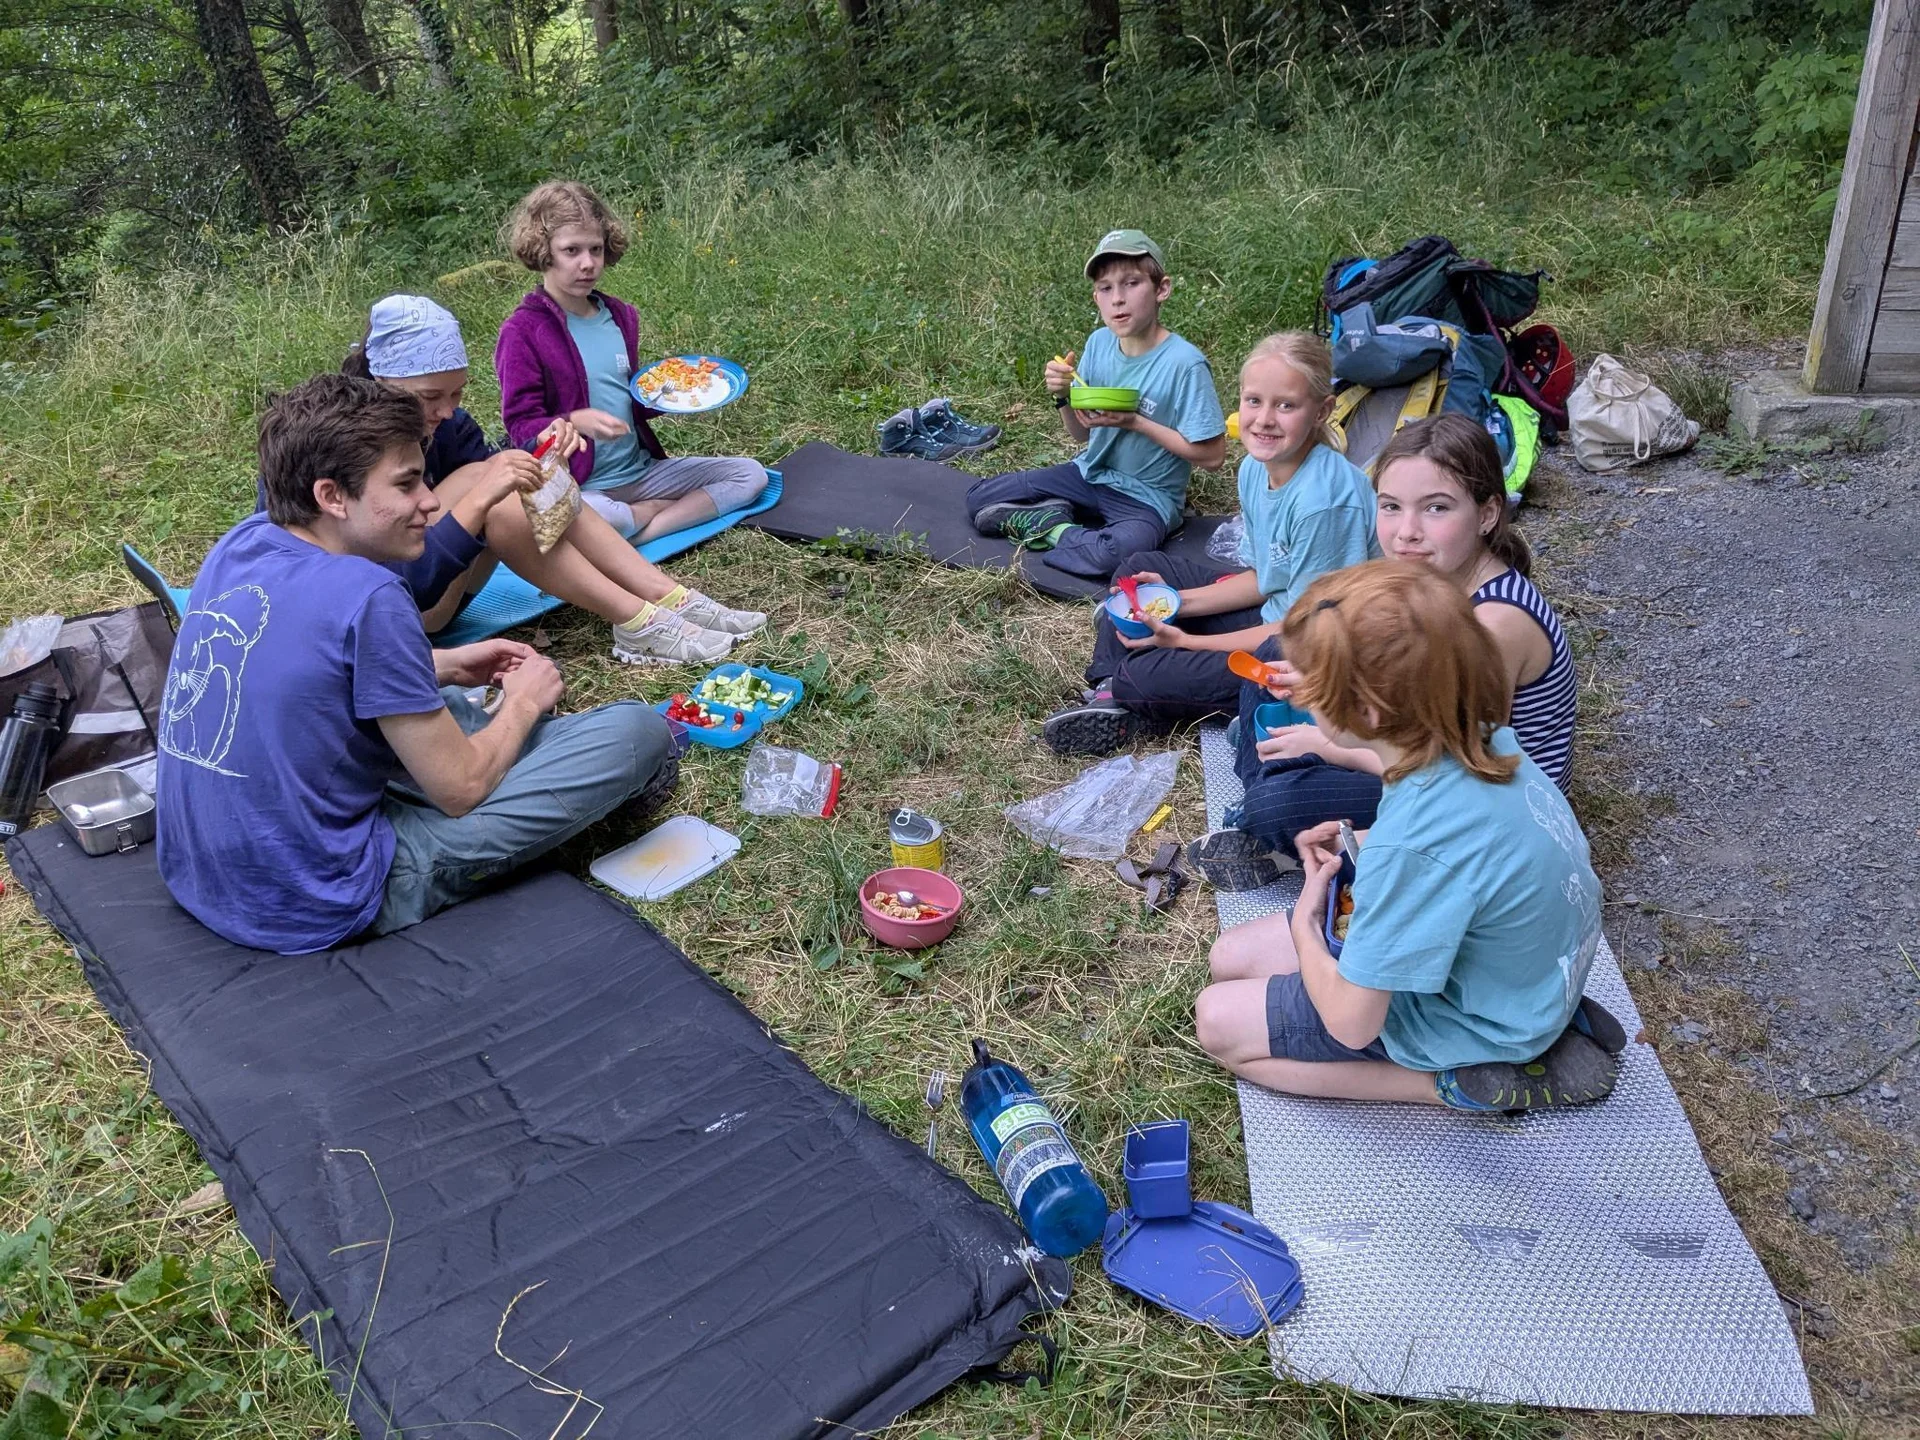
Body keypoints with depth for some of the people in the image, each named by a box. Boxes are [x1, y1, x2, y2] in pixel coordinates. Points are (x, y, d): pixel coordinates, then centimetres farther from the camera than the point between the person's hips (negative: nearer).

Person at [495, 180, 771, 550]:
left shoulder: (620, 316, 11)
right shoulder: (523, 332, -9)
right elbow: (521, 426, -11)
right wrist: (575, 421, -30)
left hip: (642, 470, 8)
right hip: (579, 487, -7)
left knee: (750, 474, -2)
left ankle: (641, 532, -16)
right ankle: (660, 509, -11)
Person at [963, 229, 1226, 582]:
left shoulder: (1185, 363, -19)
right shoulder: (1099, 343, -1)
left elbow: (1212, 456, -17)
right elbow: (1082, 434, 10)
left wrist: (1135, 422, -22)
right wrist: (1063, 395, -12)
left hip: (1146, 496, -5)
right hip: (1090, 474, 6)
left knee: (1119, 552, -39)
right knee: (979, 498, 0)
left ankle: (1052, 529, -12)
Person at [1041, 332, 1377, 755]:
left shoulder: (1323, 499, -29)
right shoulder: (1255, 469, -3)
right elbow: (1262, 577, 8)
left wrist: (1185, 640, -21)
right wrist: (1179, 602, -5)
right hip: (1271, 614, 9)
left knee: (1148, 677, -24)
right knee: (1141, 566, 11)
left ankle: (1120, 687, 11)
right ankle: (1110, 689, 0)